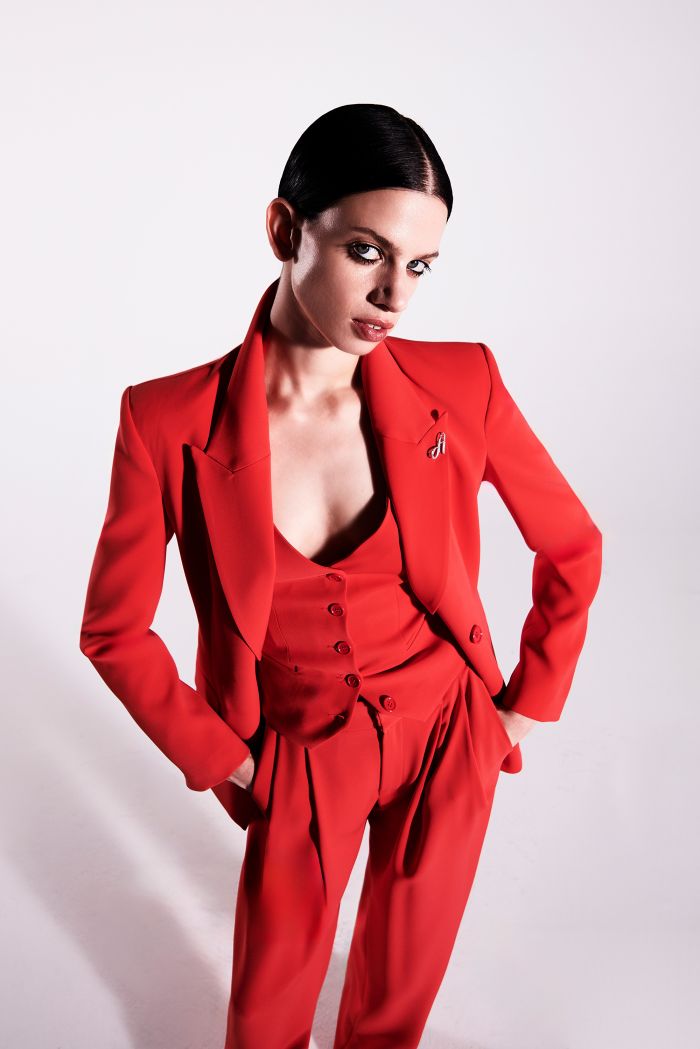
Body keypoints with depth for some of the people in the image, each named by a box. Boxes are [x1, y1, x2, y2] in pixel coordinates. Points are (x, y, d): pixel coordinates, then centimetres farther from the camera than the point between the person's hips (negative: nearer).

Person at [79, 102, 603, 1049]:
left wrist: (532, 703, 4)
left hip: (450, 733, 2)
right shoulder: (169, 423, -20)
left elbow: (573, 549, 0)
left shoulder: (462, 387, -16)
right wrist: (219, 757, -4)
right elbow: (115, 630, -6)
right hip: (301, 760, -1)